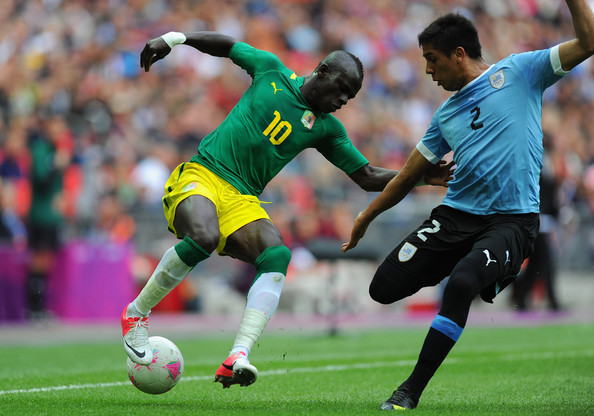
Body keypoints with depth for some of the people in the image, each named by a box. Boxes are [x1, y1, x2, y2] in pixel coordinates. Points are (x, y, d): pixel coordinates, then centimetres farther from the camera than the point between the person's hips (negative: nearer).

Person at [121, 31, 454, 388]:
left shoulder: (327, 128, 12)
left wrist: (422, 177, -2)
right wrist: (173, 39, 7)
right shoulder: (272, 70, 5)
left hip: (242, 201, 4)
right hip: (201, 176, -4)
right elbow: (226, 44, 18)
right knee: (204, 238, -36)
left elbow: (368, 177, 11)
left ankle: (237, 358, -37)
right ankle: (137, 313, -12)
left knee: (277, 255, -27)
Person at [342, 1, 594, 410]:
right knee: (384, 288, -4)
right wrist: (366, 216, 31)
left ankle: (412, 390, -20)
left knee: (462, 284, -31)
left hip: (512, 219, -6)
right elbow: (410, 174, 27)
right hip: (455, 215, 6)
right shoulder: (447, 113, 18)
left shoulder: (519, 71, 4)